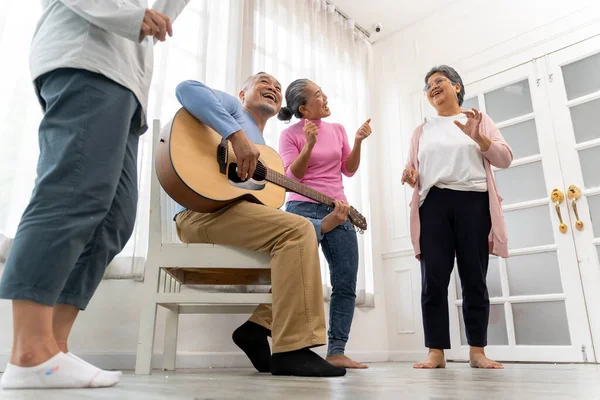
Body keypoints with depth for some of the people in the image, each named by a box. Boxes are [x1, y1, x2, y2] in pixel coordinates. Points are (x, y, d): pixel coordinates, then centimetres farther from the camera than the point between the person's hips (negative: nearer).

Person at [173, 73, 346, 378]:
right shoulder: (233, 107, 9)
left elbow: (264, 207, 18)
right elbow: (187, 89, -13)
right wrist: (238, 135, -23)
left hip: (228, 212, 9)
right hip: (202, 211, -9)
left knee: (305, 237, 10)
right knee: (298, 229, -24)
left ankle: (258, 326, 0)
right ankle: (292, 350, -27)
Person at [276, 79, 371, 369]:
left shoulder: (337, 130, 13)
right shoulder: (290, 135, 0)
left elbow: (349, 170, 13)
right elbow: (292, 177, -9)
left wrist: (358, 142, -2)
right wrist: (309, 145, -21)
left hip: (338, 210, 4)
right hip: (303, 208, -4)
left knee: (346, 284, 1)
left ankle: (336, 351, 8)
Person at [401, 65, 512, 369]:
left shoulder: (479, 119, 16)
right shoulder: (422, 131, 21)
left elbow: (505, 159, 4)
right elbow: (414, 173, 18)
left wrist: (478, 137, -12)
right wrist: (410, 176, -6)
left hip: (473, 201, -1)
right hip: (433, 203, 1)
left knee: (474, 278, -1)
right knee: (434, 279, -6)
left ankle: (477, 351, 7)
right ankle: (436, 352, -1)